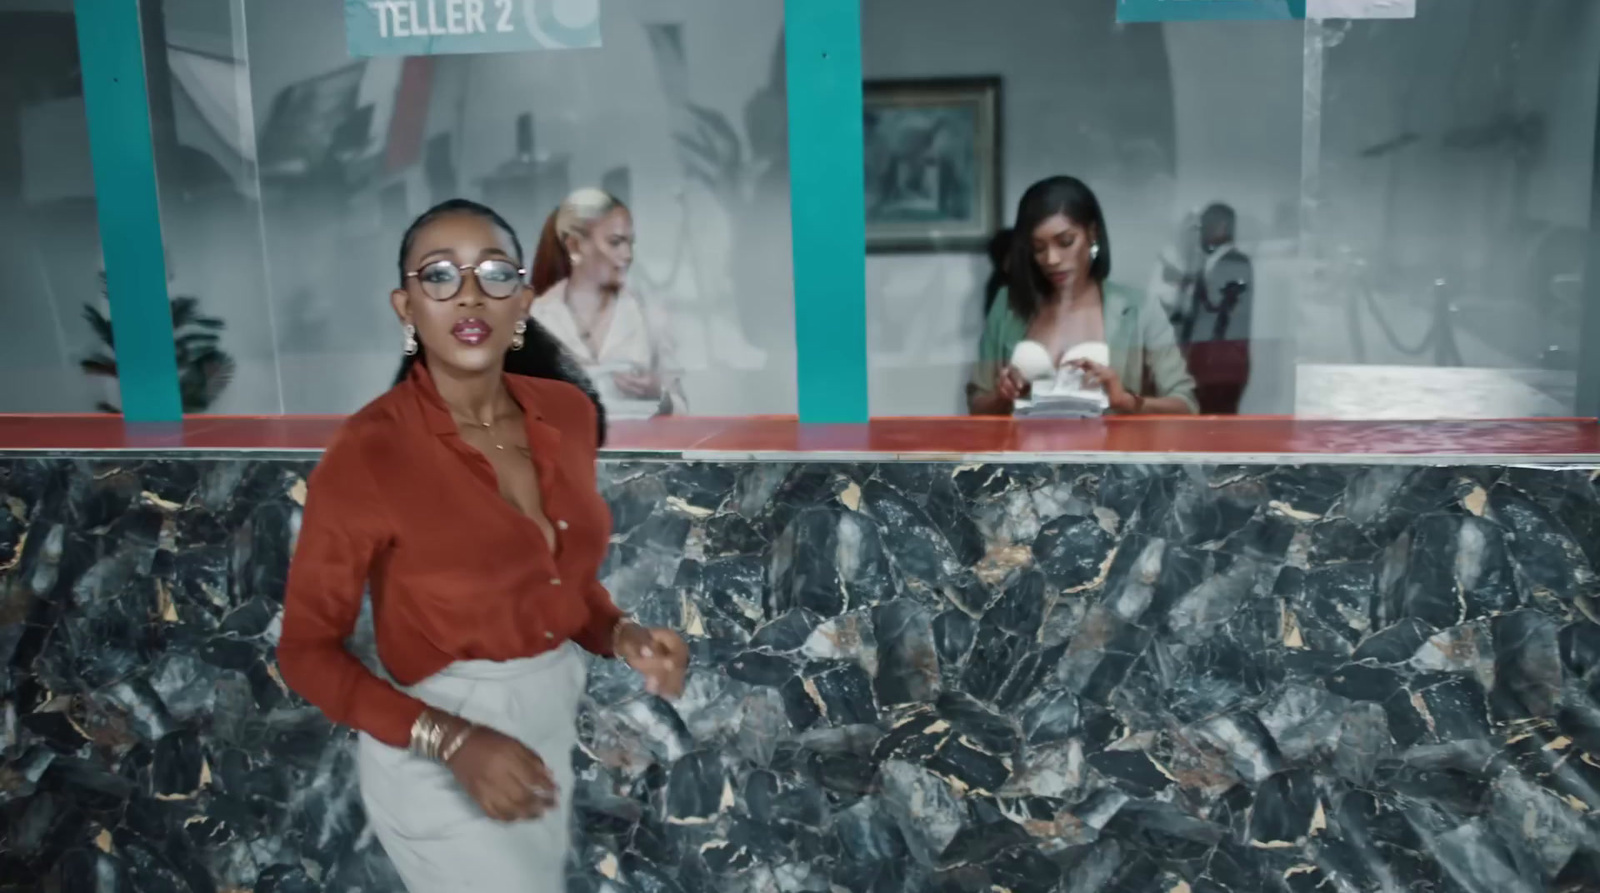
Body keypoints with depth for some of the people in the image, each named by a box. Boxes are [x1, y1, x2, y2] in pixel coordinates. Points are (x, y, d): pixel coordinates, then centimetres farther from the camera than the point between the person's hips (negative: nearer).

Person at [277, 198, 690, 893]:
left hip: (552, 722, 6)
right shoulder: (367, 452, -21)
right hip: (435, 757, -6)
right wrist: (455, 741, -24)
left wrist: (622, 636, -10)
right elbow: (307, 651, -14)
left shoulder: (567, 414, -4)